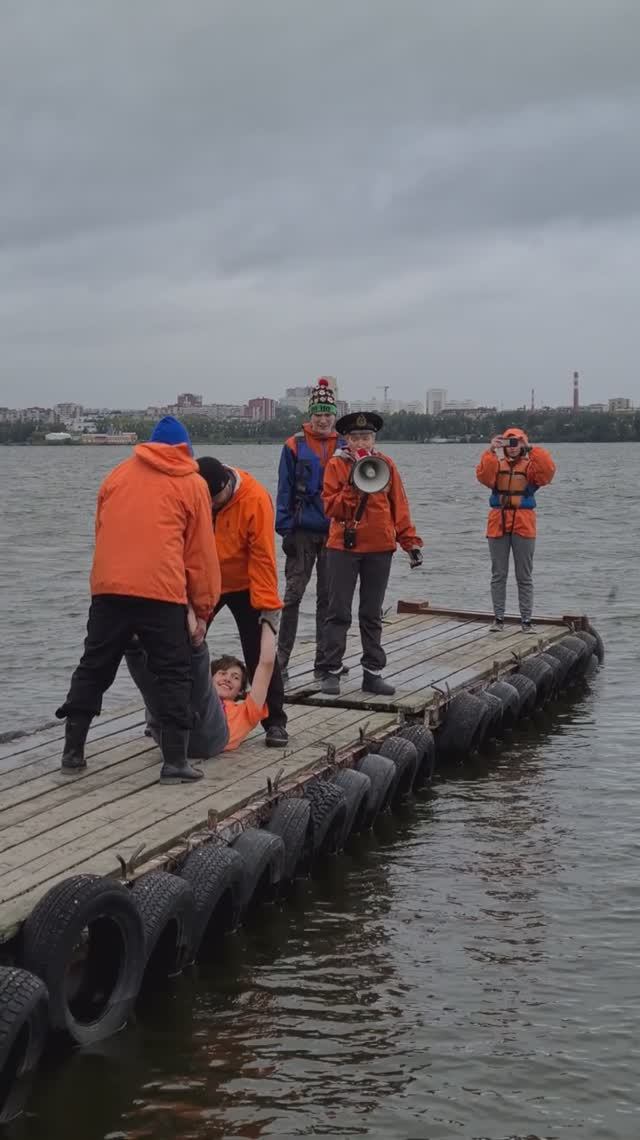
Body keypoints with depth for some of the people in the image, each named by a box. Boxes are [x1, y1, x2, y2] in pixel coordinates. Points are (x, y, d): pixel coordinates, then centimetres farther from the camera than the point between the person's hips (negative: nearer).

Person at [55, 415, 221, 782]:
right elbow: (201, 551, 8)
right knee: (174, 674, 5)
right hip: (162, 592, -3)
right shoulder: (193, 485, 8)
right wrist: (203, 608, 13)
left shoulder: (119, 474, 16)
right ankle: (175, 761, 0)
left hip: (108, 589, 3)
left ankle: (73, 752, 19)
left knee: (94, 668, 14)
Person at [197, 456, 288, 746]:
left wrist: (268, 604, -23)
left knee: (260, 654, -3)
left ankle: (275, 722, 6)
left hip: (244, 586, -3)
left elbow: (263, 556, -23)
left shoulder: (255, 499, -25)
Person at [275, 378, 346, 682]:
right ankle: (281, 660, 1)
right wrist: (285, 529, -6)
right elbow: (285, 491, 0)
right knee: (293, 595, -3)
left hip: (334, 531, 2)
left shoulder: (344, 448, 7)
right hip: (303, 531, -2)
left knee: (328, 597, 8)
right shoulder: (295, 447, 0)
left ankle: (324, 661, 15)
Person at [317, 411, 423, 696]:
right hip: (343, 546, -2)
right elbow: (331, 506, -8)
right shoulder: (336, 465, -1)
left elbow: (399, 505, 7)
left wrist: (410, 541, 2)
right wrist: (353, 487, -21)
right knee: (339, 612, 1)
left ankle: (373, 673, 14)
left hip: (379, 548, 2)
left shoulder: (386, 464, 6)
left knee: (372, 615, 10)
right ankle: (331, 671, 6)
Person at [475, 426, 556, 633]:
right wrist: (491, 451, -23)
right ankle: (498, 618, 13)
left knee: (525, 577, 4)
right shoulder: (496, 465, 7)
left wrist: (531, 449, -22)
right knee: (498, 575, 6)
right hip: (498, 524, 1)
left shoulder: (530, 466, 3)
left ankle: (526, 620, 8)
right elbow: (483, 475, -14)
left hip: (523, 525, -1)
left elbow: (548, 471, -18)